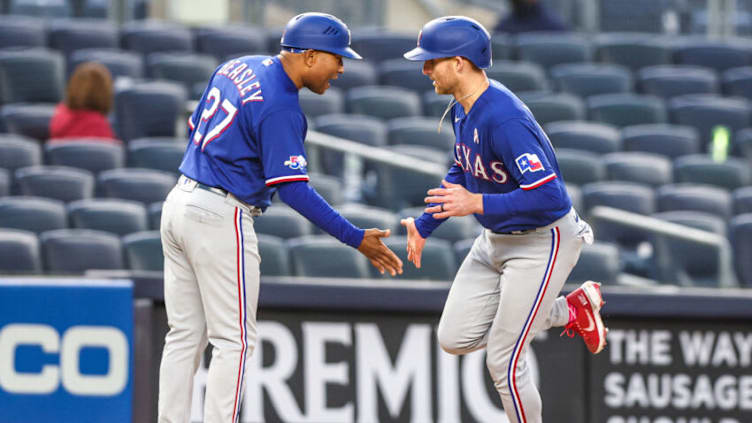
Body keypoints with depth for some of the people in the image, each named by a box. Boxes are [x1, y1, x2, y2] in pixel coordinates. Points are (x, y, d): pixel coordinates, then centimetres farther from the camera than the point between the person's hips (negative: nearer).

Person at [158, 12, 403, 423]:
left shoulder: (238, 67, 9)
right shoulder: (280, 107, -18)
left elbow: (195, 128, 18)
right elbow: (293, 189, -21)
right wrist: (356, 239, -19)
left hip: (179, 202, 9)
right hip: (221, 217, -9)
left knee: (185, 335, 11)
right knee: (235, 339, -3)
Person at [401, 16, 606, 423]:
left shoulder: (504, 121, -30)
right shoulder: (462, 109, 0)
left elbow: (548, 197, -35)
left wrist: (476, 204, -34)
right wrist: (424, 224, 11)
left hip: (543, 243, -9)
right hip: (496, 239, 9)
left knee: (503, 362, -6)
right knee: (454, 339, 10)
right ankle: (571, 311, 20)